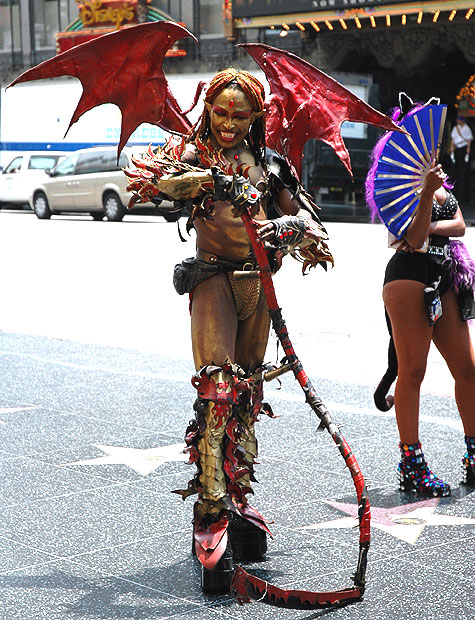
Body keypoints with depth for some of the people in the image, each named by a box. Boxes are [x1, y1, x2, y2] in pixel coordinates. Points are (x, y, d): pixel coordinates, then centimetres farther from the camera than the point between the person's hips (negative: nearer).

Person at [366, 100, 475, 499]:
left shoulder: (435, 174, 18)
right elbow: (414, 238, -16)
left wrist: (430, 226, -11)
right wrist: (426, 191, -25)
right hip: (410, 275, -8)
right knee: (412, 370, -4)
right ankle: (412, 467, 2)